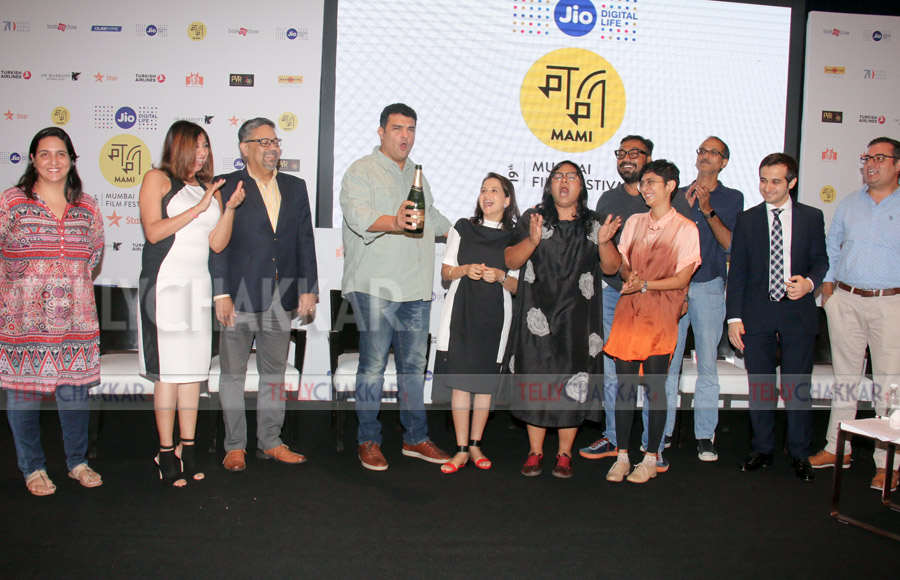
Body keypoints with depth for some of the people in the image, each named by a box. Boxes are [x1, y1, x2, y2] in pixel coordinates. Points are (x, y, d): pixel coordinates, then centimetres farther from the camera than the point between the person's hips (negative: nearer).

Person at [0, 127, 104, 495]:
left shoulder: (87, 206, 8)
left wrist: (72, 283, 12)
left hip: (75, 317, 3)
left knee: (75, 388, 8)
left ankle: (77, 461, 23)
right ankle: (33, 468, 19)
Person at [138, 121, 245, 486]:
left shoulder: (209, 188, 16)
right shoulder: (158, 179, 3)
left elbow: (217, 243, 9)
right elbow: (153, 231, -10)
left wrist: (230, 208, -4)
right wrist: (198, 208, -11)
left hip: (199, 284, 5)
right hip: (165, 283, -5)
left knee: (194, 368, 4)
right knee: (168, 369, -6)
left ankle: (188, 447, 11)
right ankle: (166, 452, 1)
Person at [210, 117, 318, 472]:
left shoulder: (295, 188, 12)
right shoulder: (227, 188, -1)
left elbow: (305, 241, 11)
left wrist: (308, 289, 4)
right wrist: (221, 294, -11)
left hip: (281, 298, 4)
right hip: (240, 298, -4)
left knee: (275, 372, 11)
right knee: (233, 374, 4)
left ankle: (270, 442, 22)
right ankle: (235, 446, 15)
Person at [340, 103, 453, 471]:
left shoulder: (416, 175, 22)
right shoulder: (361, 172, -1)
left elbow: (433, 218, 37)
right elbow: (359, 214, -21)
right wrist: (393, 222, -39)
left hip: (415, 289, 7)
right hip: (374, 287, -6)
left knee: (414, 365, 10)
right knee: (373, 365, -3)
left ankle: (415, 438, 20)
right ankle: (368, 441, 9)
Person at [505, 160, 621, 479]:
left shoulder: (595, 224, 12)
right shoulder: (532, 219, 8)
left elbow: (611, 267, 8)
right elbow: (511, 261, 2)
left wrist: (604, 242, -11)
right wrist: (532, 240, -16)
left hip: (578, 319, 1)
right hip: (538, 317, -1)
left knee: (573, 385, 1)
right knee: (536, 380, -1)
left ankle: (564, 454, 14)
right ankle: (535, 452, 13)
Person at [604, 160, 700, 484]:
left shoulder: (685, 228, -1)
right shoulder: (634, 222, 14)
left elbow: (682, 278, -4)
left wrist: (645, 284, -14)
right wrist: (629, 276, -6)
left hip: (660, 313, -4)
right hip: (629, 310, 4)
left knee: (654, 385, -1)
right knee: (624, 382, 3)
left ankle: (650, 459, 11)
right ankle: (622, 456, 12)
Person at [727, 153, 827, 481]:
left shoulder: (812, 217, 5)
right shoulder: (747, 220, 6)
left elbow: (821, 260, 9)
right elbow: (737, 272, 4)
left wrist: (809, 282, -15)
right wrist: (734, 317, -2)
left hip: (798, 313, -1)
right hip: (757, 315, 1)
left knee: (798, 386, 2)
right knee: (760, 387, 8)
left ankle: (800, 454, 16)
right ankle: (762, 450, 21)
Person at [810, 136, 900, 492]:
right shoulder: (849, 205, 12)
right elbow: (831, 247, 20)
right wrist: (827, 283, 9)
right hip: (845, 300, 4)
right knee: (845, 376, 11)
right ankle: (837, 449, 20)